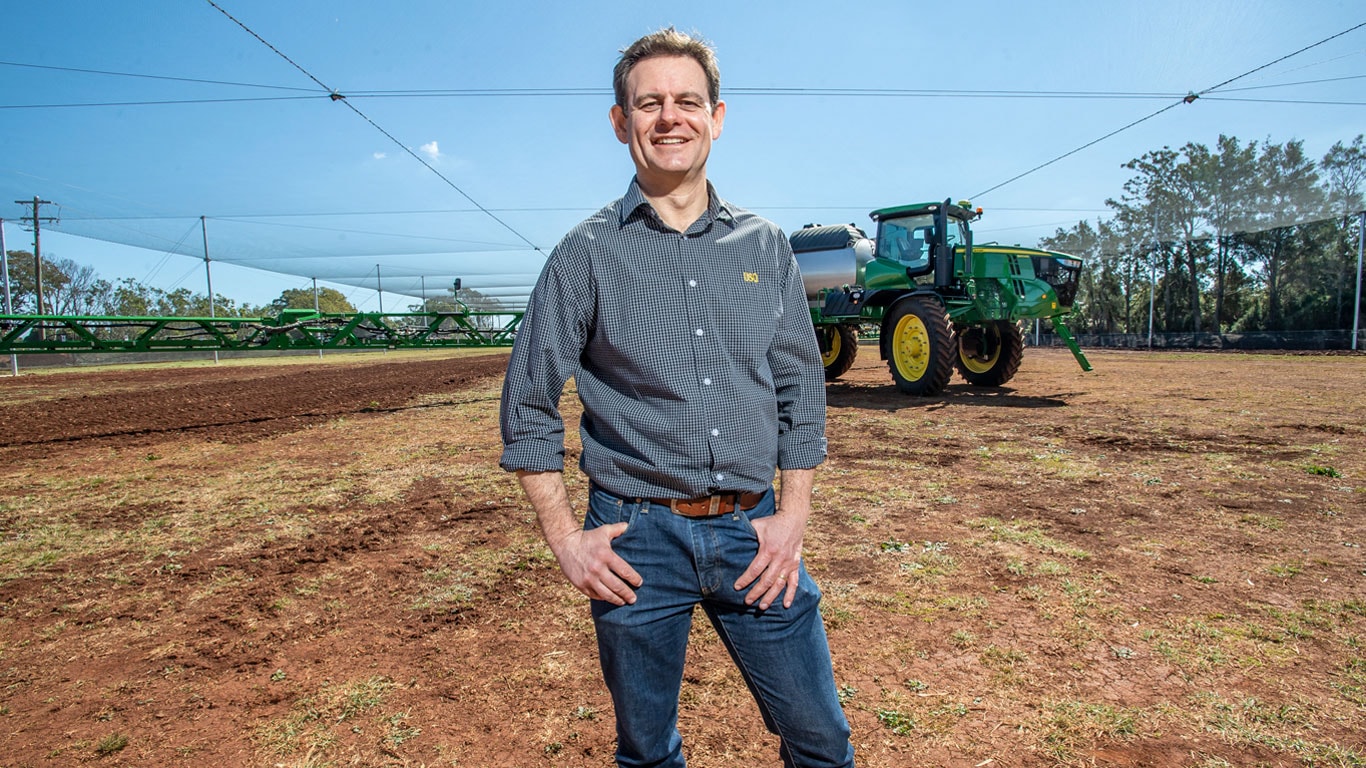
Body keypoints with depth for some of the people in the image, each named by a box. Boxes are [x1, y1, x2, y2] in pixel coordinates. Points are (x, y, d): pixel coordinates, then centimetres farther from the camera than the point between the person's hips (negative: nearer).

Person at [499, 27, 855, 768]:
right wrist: (565, 539, -5)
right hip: (638, 537, -1)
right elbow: (528, 406, 0)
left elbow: (801, 390, 7)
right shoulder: (586, 253, -3)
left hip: (752, 532, 2)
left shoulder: (765, 246, 5)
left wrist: (793, 516, -1)